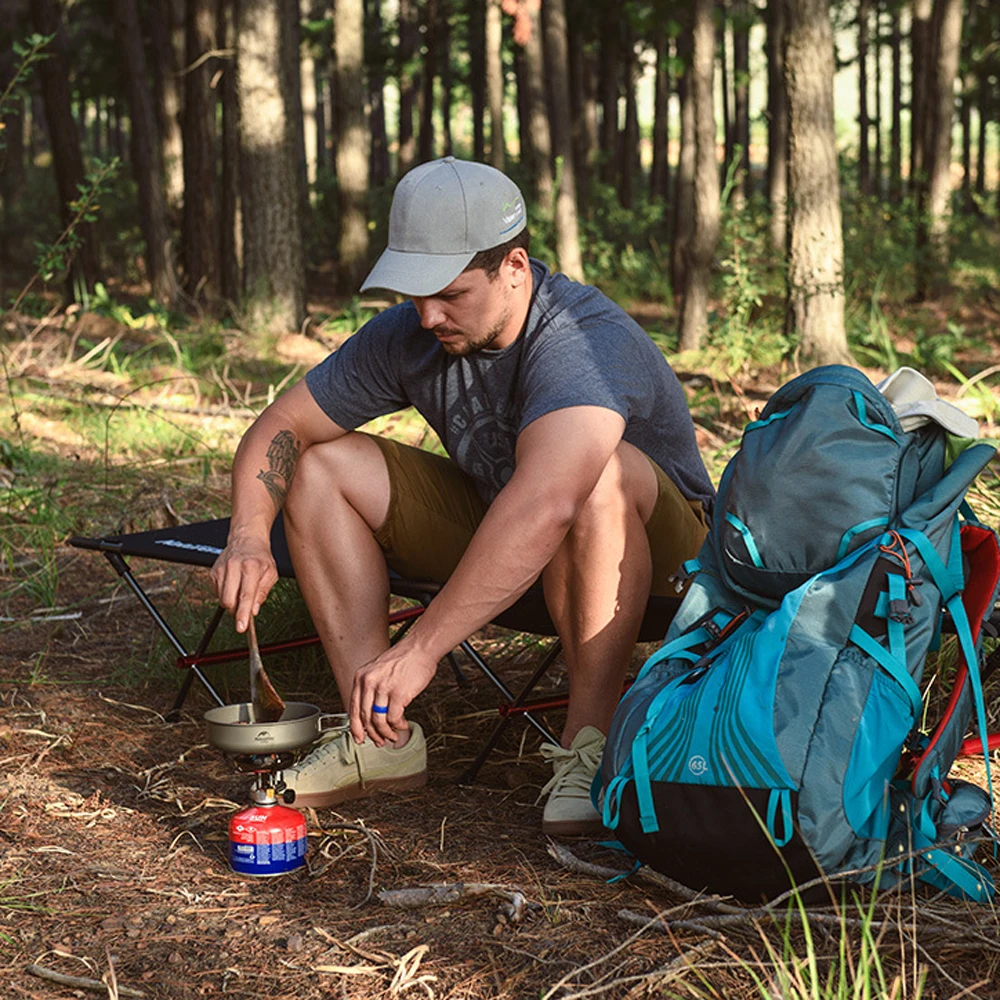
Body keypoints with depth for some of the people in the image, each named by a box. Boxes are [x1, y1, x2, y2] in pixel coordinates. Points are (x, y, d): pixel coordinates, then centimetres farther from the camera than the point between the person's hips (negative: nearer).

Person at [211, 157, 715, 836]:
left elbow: (545, 505, -49)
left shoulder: (585, 341, -33)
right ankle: (382, 739, -11)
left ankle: (591, 742, -28)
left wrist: (421, 648, -52)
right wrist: (249, 536, -25)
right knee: (322, 464, -7)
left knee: (597, 476, -40)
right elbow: (280, 428, -4)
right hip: (494, 529, 7)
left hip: (657, 549, -6)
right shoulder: (409, 335, -11)